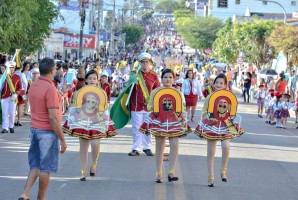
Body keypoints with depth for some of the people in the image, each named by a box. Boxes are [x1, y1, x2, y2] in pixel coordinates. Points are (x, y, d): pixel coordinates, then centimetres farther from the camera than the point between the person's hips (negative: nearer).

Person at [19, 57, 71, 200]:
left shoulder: (33, 86, 8)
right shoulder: (50, 89, -19)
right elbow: (53, 117, -21)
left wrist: (61, 93, 24)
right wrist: (62, 140, -16)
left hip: (34, 129, 8)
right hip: (48, 131, -8)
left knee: (35, 165, 15)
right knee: (46, 168, 5)